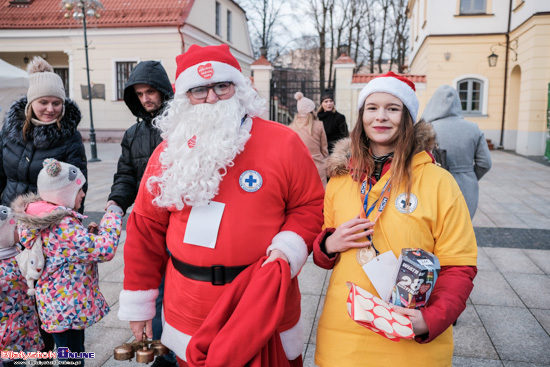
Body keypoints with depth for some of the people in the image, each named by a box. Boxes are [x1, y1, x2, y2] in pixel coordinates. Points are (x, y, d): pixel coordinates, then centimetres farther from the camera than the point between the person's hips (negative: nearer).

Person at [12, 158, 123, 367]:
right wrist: (113, 214, -18)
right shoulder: (63, 226, -28)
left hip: (55, 302, 9)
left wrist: (89, 232, -3)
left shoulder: (39, 216, 1)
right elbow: (104, 249, -29)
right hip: (68, 308, -9)